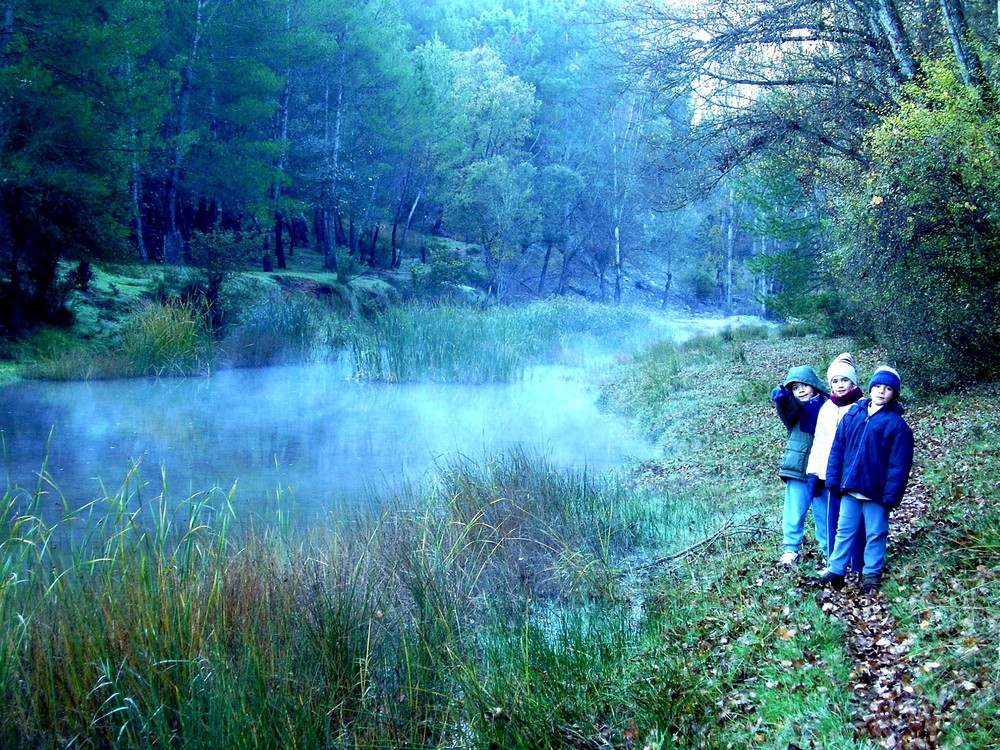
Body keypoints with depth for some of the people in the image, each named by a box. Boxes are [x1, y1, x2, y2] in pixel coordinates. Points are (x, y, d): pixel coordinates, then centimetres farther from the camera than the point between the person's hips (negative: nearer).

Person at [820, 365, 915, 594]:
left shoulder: (896, 423, -8)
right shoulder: (853, 414, 2)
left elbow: (899, 463, -10)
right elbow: (837, 449, 5)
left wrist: (891, 495, -13)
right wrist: (833, 479, 0)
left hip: (876, 492, -3)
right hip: (849, 488, 3)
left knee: (875, 534, 10)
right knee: (844, 531, 12)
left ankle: (871, 574, 24)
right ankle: (836, 570, 22)